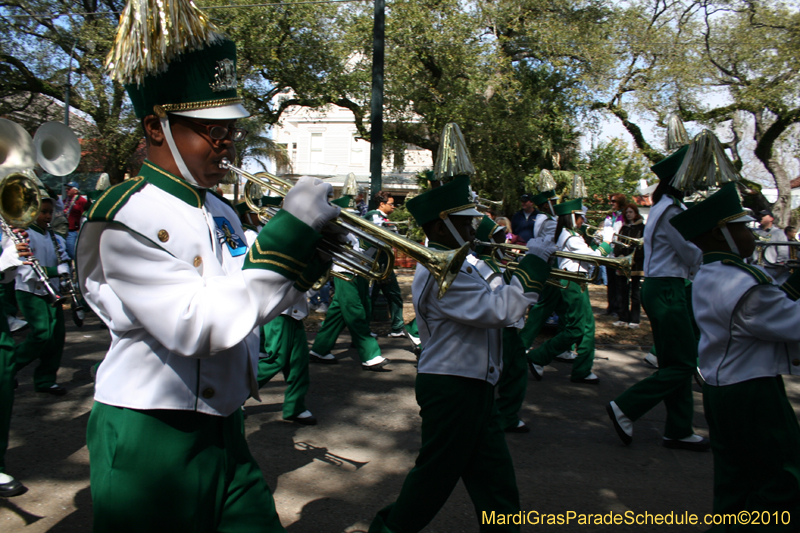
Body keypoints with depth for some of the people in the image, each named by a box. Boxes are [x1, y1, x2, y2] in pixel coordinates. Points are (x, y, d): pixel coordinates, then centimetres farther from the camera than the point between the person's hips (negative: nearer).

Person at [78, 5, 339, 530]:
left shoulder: (221, 213, 9)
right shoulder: (122, 220, -17)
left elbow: (250, 301, 14)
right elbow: (196, 327, -28)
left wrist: (314, 251, -3)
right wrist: (289, 230, -28)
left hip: (224, 435, 7)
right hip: (149, 449, -7)